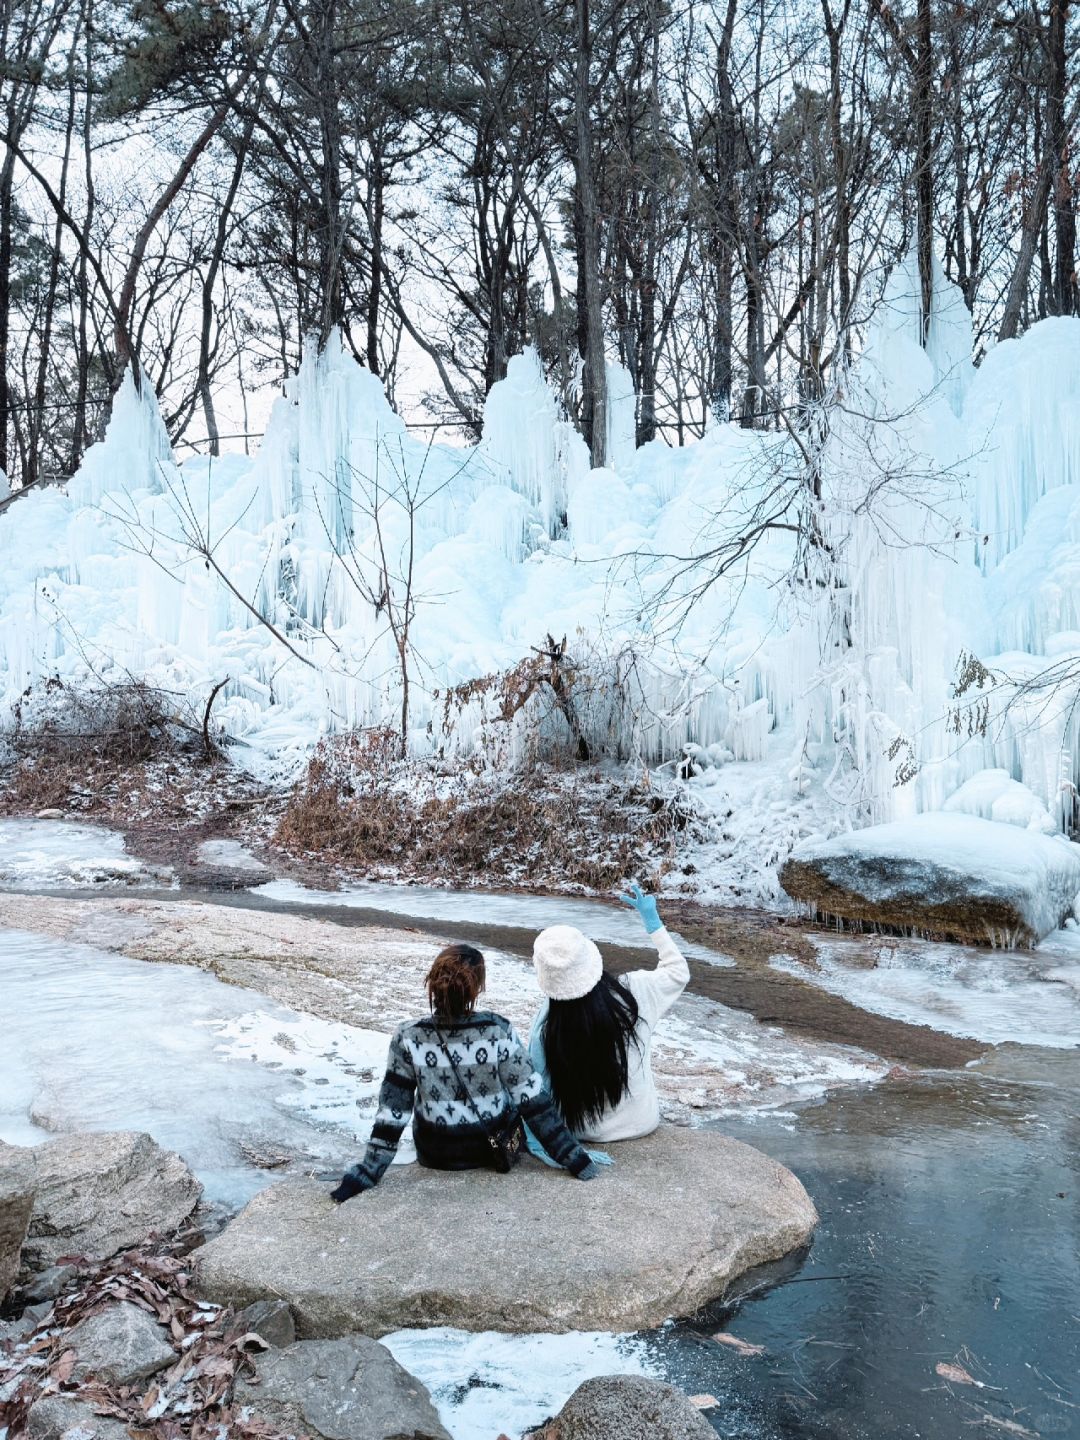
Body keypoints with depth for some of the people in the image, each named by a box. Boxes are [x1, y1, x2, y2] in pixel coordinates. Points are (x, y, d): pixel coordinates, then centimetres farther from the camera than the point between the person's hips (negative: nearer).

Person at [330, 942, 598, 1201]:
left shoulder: (408, 1038, -21)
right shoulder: (498, 1032, -23)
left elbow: (392, 1112, -17)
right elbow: (532, 1100, -19)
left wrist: (367, 1173, -8)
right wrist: (572, 1156, -11)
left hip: (434, 1156, 1)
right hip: (496, 1150, 0)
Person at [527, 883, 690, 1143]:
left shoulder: (545, 1027, -22)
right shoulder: (634, 992, -20)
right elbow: (678, 971, 1)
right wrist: (651, 918, 7)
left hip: (583, 1131, 0)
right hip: (641, 1123, 1)